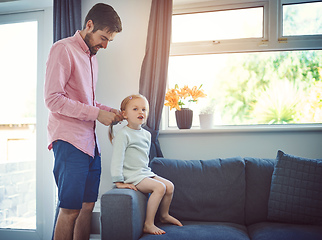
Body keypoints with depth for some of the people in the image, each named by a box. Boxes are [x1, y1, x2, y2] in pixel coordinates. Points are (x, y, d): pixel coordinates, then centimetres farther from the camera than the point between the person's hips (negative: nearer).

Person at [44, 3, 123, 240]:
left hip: (90, 142, 8)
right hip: (70, 141, -8)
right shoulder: (63, 49, -5)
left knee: (87, 206, 10)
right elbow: (53, 98, -14)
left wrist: (106, 110, 7)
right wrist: (96, 113, -15)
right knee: (70, 209, -4)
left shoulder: (91, 56, 20)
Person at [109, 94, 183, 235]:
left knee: (169, 186, 3)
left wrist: (146, 170, 19)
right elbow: (117, 159, -19)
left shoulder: (147, 134, 10)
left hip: (145, 172, 8)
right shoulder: (123, 134, -15)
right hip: (132, 175, -8)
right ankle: (148, 225, -13)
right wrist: (118, 182, -21)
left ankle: (164, 215, 27)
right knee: (160, 187, -23)